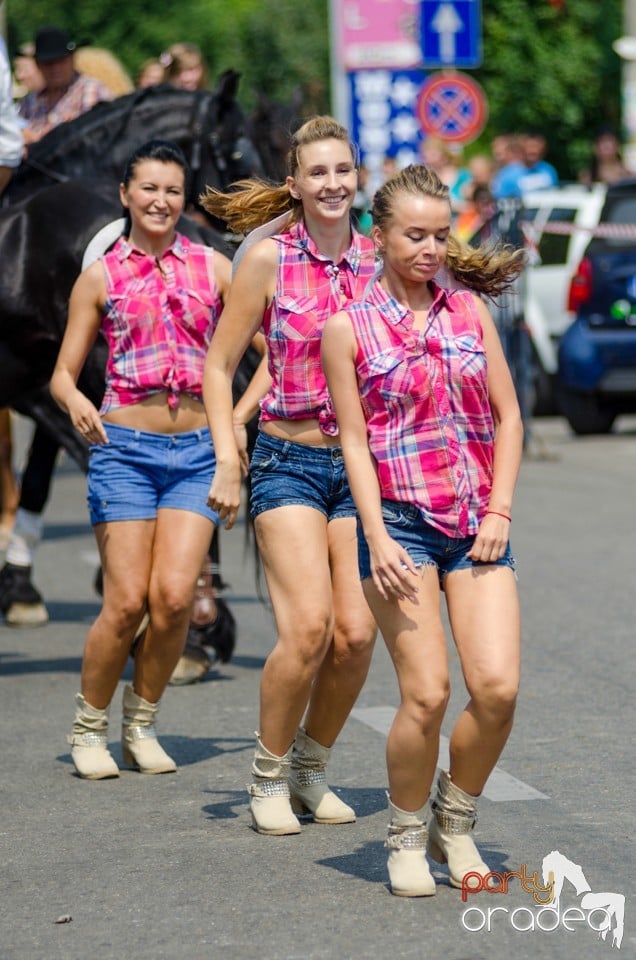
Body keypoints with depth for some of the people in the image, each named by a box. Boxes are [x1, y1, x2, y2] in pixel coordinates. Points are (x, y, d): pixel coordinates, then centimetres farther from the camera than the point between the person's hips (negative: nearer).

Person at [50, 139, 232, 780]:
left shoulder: (214, 268, 8)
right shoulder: (100, 278, 5)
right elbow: (63, 372, 4)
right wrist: (75, 402, -18)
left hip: (196, 453, 1)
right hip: (125, 448, -1)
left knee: (174, 596, -12)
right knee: (127, 602, -8)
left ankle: (141, 722, 10)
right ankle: (89, 726, 13)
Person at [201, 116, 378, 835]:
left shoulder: (375, 261, 5)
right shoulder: (268, 258, -4)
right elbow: (219, 365, 1)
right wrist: (227, 459, -7)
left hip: (361, 464, 3)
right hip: (289, 463, -3)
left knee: (355, 634, -5)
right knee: (307, 627, -17)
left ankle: (311, 773, 17)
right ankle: (268, 777, 4)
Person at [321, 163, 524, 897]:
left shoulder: (469, 312, 10)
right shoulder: (349, 328, 1)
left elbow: (508, 415, 12)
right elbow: (354, 439, -1)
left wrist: (500, 511, 1)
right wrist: (378, 540, -10)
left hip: (477, 526, 3)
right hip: (401, 522, -3)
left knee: (498, 687, -10)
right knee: (426, 693, -10)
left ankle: (455, 824, 13)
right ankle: (406, 837, 12)